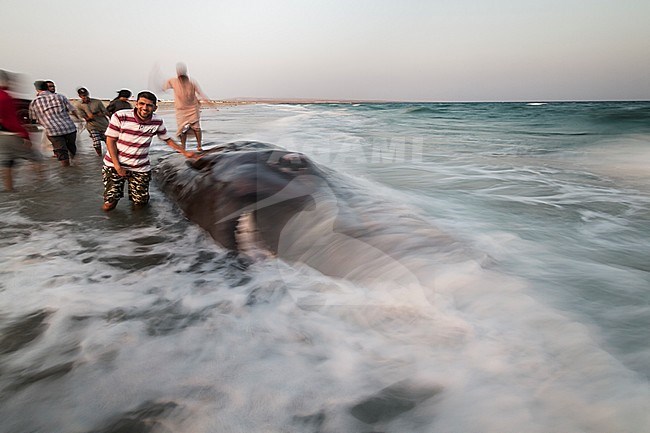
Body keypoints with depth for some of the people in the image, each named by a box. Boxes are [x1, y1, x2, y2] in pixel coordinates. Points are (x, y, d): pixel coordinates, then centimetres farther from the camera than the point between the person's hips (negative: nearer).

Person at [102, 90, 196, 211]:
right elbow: (110, 140, -10)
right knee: (108, 205, 0)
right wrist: (117, 166, -14)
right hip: (115, 164, -2)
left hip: (140, 168, 2)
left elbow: (168, 140, 11)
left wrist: (185, 153, 8)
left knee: (139, 204, 6)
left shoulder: (157, 122, -6)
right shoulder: (120, 116, -16)